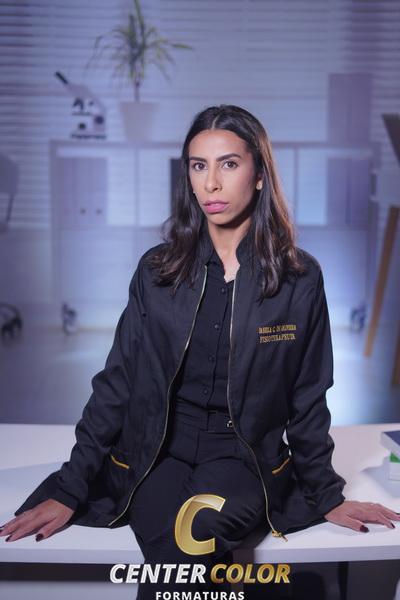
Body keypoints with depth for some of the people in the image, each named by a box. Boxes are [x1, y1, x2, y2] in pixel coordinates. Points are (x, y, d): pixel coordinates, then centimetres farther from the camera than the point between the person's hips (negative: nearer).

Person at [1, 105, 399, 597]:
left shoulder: (299, 277, -3)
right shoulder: (157, 269, 1)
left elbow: (307, 398, 6)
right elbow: (116, 382, 3)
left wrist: (326, 494, 10)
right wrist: (69, 489, 1)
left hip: (245, 452, 0)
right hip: (157, 450, 1)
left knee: (198, 530, -31)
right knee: (179, 559, -27)